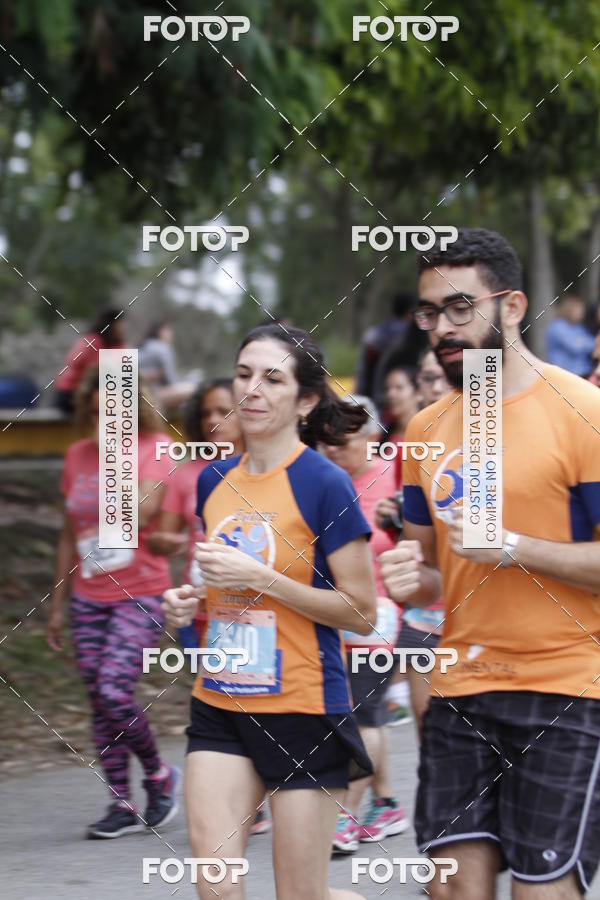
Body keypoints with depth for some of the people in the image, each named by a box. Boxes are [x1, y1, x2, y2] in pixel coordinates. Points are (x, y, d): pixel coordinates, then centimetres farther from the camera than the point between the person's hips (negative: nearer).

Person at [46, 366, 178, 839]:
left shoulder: (153, 448, -5)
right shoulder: (78, 455, 9)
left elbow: (142, 511, -22)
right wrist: (57, 605, 16)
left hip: (140, 594, -5)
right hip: (89, 598, 5)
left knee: (114, 691, -16)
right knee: (100, 702, 3)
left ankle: (159, 774, 8)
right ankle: (122, 804, 11)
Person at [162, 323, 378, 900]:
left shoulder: (324, 484, -10)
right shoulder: (215, 480, 9)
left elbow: (362, 614, -11)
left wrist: (260, 579, -19)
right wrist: (187, 604, 3)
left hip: (304, 708, -5)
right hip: (219, 706, 5)